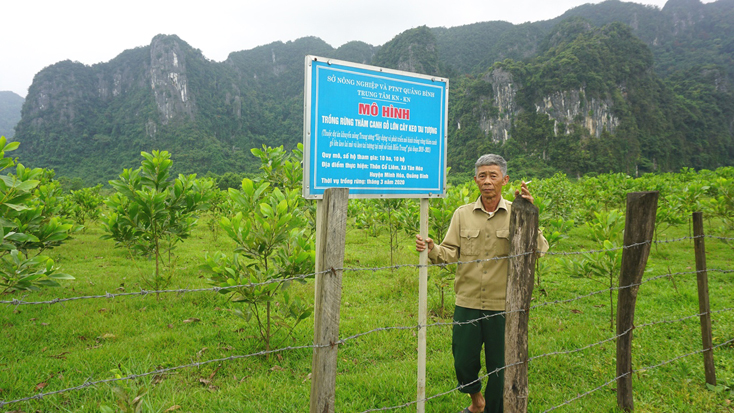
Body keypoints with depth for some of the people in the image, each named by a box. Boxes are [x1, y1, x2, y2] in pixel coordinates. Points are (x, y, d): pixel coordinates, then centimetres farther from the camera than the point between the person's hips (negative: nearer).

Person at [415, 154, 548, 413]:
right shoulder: (463, 214, 4)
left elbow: (539, 250, -11)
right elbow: (450, 253, -1)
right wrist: (432, 250, -21)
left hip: (503, 306, -1)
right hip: (467, 304, 2)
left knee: (499, 368, 9)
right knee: (463, 362, 10)